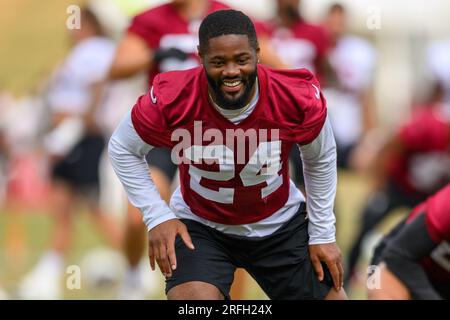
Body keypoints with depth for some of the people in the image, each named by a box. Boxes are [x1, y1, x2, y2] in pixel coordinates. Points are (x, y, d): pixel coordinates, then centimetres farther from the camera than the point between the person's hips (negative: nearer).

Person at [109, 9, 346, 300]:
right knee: (193, 297, -29)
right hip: (199, 227, -2)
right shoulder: (170, 101, -26)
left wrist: (323, 234, 2)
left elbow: (322, 159, -1)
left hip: (281, 224, 3)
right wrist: (157, 216, -14)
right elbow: (122, 149, -7)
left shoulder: (300, 99, -23)